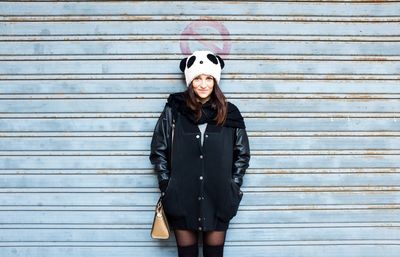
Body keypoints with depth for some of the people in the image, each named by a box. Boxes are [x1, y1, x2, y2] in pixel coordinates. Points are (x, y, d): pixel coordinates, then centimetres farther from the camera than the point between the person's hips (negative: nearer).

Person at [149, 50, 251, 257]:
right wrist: (166, 186, -1)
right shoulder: (174, 110, -2)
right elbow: (158, 150, 3)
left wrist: (233, 187, 2)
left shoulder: (229, 113, 1)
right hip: (182, 200, 0)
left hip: (218, 200, 1)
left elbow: (242, 154, 8)